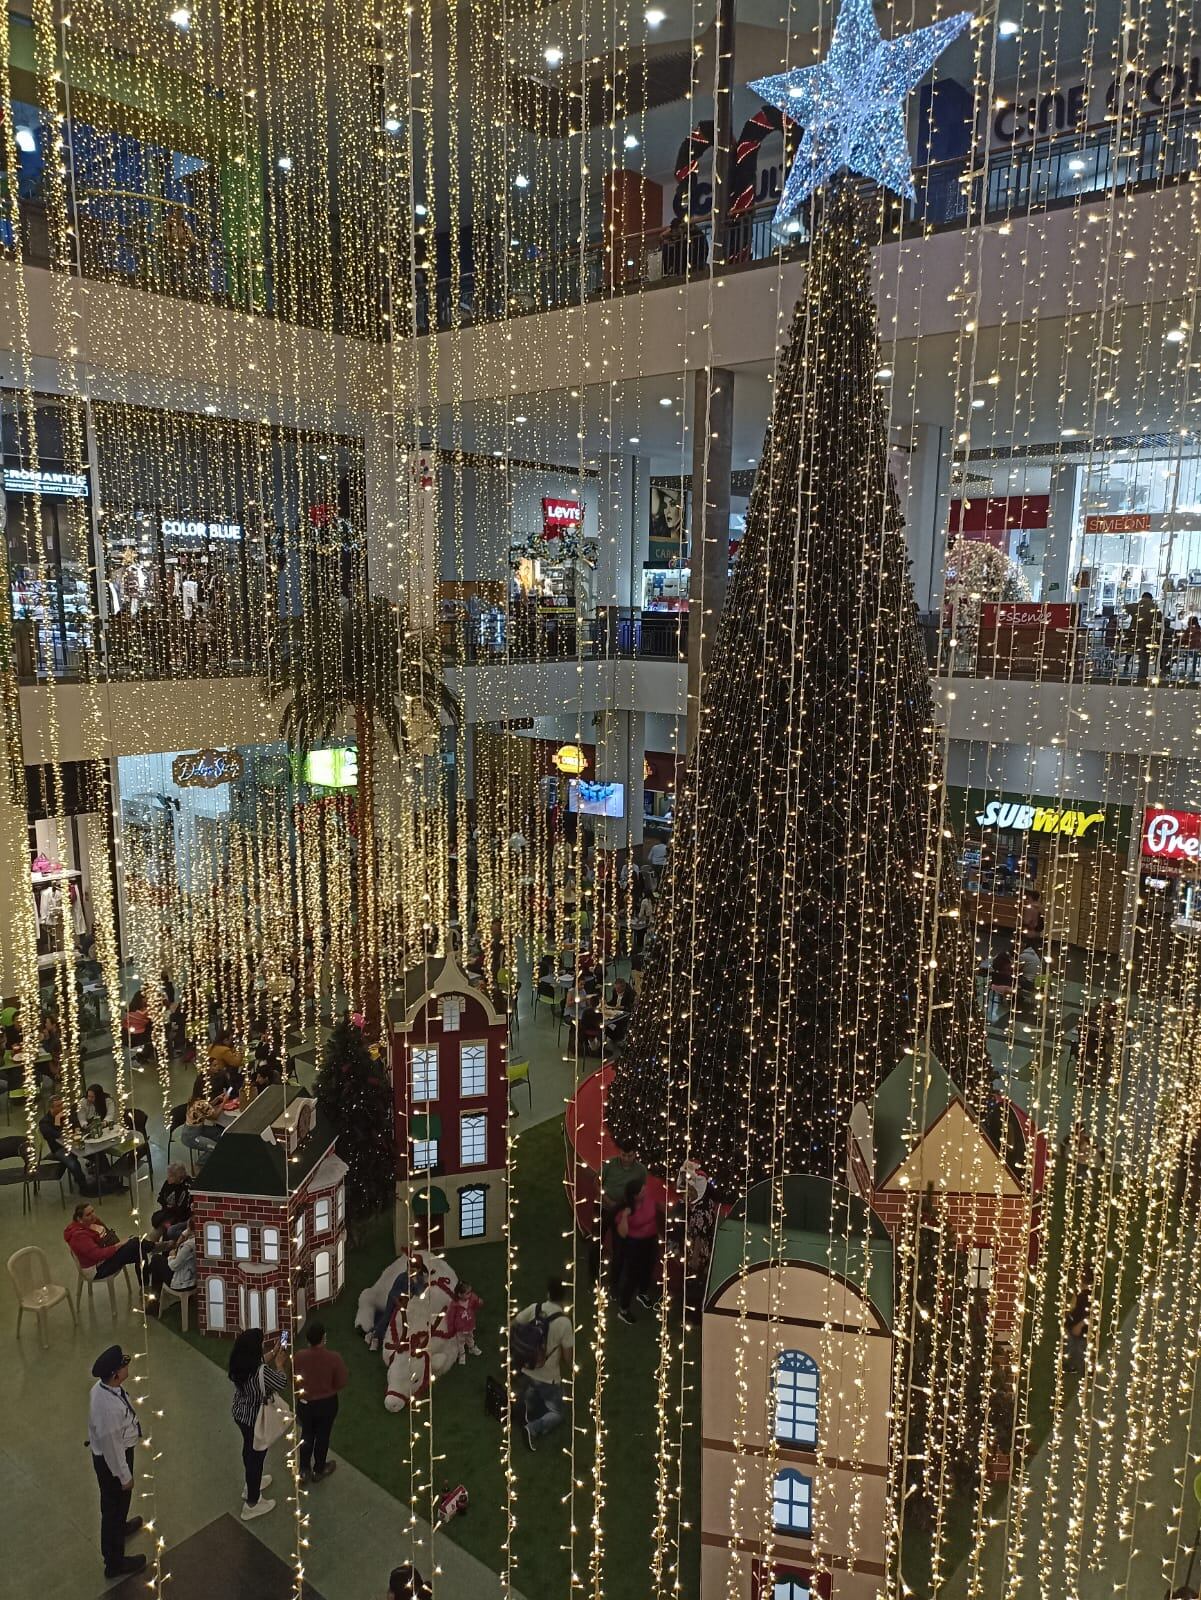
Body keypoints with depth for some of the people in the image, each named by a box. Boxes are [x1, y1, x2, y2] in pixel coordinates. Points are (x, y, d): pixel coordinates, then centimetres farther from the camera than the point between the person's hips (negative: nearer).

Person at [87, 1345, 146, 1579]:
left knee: (118, 1501, 35)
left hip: (104, 1452, 8)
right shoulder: (109, 1408, -42)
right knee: (114, 1503, 16)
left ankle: (119, 1527, 64)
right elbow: (111, 1446, -28)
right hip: (111, 1459, -8)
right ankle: (115, 1563, 39)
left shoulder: (102, 1387, -14)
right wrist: (125, 1476, -13)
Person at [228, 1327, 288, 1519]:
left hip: (240, 1412, 7)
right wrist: (279, 1364, -5)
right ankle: (252, 1504, 31)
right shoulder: (261, 1372, -37)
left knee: (249, 1448, 29)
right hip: (257, 1419, -7)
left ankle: (252, 1484, 53)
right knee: (256, 1455, 13)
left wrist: (272, 1354, 9)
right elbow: (282, 1385, -18)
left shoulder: (238, 1363, -14)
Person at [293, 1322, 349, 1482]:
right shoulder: (334, 1357, -28)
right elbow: (341, 1383, -15)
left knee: (306, 1435, 24)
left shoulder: (299, 1356, -23)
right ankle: (319, 1470, 39)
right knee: (322, 1436, 21)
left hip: (304, 1402, 1)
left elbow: (294, 1380, -6)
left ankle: (304, 1470, 38)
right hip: (327, 1403, -1)